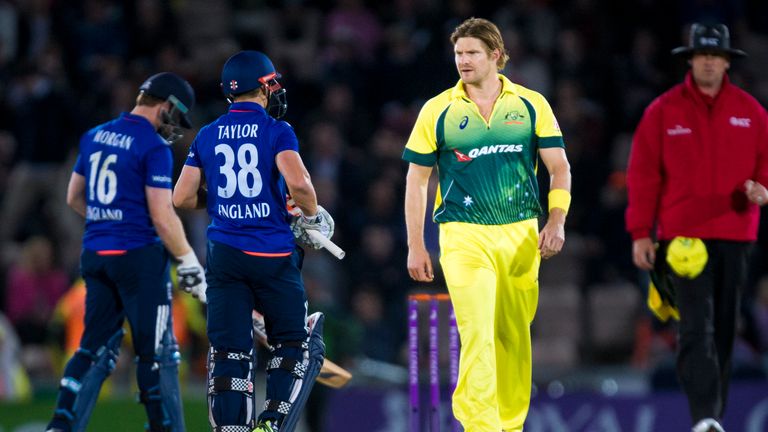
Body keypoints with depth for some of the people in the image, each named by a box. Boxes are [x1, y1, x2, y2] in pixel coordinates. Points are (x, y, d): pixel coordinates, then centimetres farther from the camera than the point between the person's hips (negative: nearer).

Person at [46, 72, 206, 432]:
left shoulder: (94, 137, 11)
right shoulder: (153, 147, -11)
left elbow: (74, 198, 20)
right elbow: (162, 216, -16)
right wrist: (189, 264, -9)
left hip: (95, 254, 7)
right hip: (139, 254, -7)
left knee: (95, 347, 11)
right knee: (157, 352, 2)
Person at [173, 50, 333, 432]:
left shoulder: (207, 136, 7)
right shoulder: (276, 131, -6)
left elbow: (182, 198, 6)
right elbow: (298, 184, -20)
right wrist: (312, 216, -2)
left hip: (225, 253, 3)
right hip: (273, 253, -3)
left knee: (229, 351, 5)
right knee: (292, 343, 11)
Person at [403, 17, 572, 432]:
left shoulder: (531, 105, 5)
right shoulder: (437, 111, 3)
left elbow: (559, 167, 9)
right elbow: (416, 179, 8)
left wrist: (556, 221, -6)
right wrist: (415, 246, 3)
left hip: (521, 237, 2)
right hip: (464, 237, -2)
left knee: (514, 338, 8)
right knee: (477, 334, -16)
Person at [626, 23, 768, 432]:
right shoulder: (664, 110, 3)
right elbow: (643, 173, 3)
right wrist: (641, 233, -2)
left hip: (735, 234, 3)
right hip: (684, 235, -3)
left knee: (724, 328, 7)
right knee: (696, 327, -15)